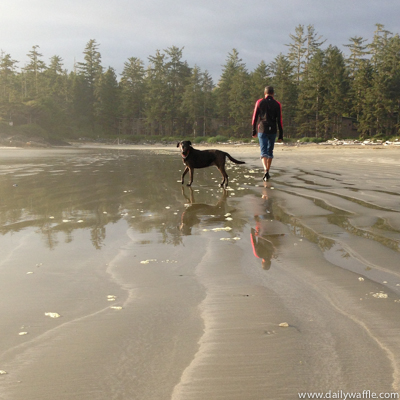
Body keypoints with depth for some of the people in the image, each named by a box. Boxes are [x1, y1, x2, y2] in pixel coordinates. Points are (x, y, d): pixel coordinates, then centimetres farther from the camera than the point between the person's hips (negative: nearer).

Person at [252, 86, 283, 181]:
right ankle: (267, 172, 21)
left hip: (262, 131, -1)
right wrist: (281, 135, -1)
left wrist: (254, 131, 10)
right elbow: (279, 121, -3)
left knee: (264, 152, -5)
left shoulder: (259, 102, 2)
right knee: (270, 152, 15)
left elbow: (255, 118, 1)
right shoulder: (277, 104, 2)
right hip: (273, 131, 1)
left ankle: (266, 170, -28)